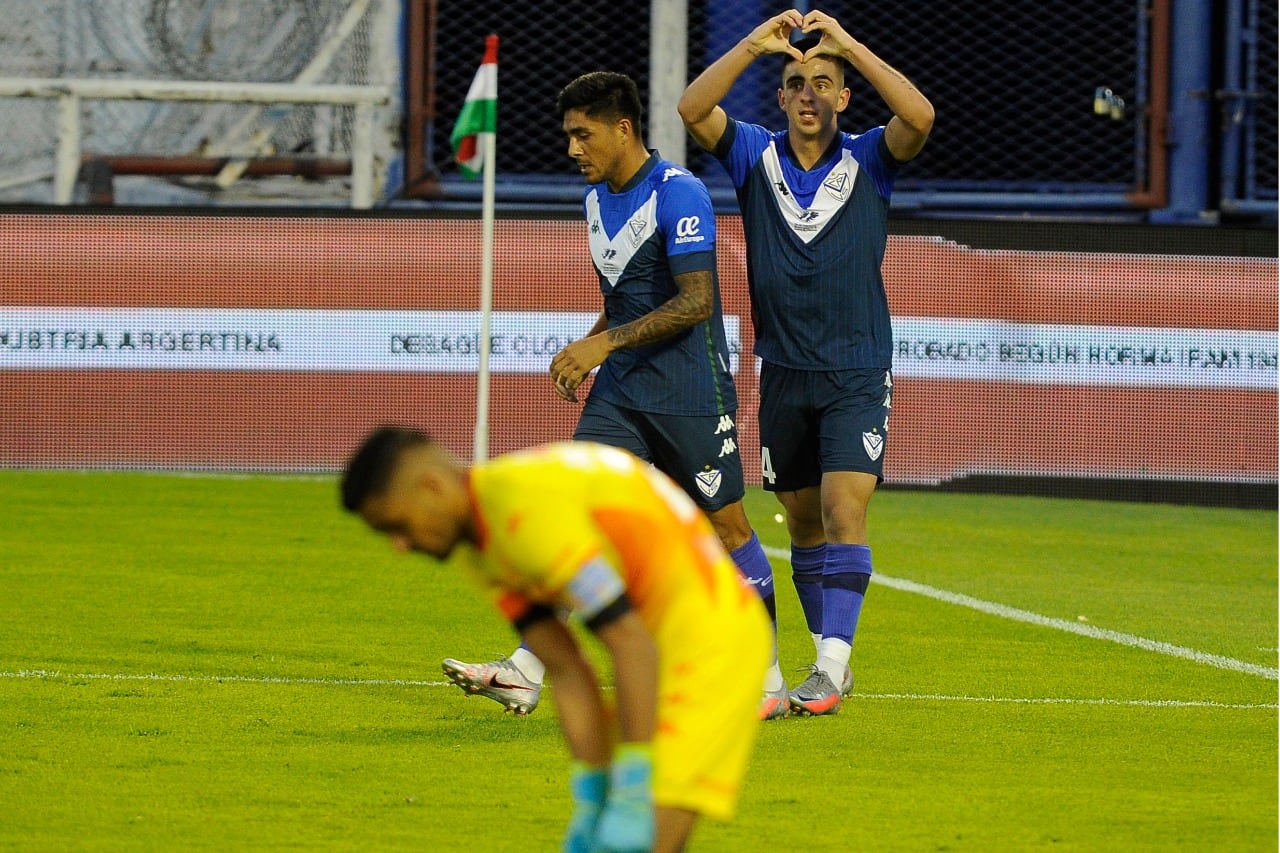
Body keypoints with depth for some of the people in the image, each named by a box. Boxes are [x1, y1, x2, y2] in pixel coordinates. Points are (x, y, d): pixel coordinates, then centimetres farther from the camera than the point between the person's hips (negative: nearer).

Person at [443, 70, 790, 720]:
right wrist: (588, 350, 8)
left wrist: (605, 343, -23)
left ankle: (765, 676, 17)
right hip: (620, 390, 7)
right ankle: (525, 673, -16)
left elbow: (695, 302, -21)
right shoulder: (596, 198, 12)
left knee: (726, 526, 3)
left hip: (690, 392, -7)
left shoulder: (679, 194, -15)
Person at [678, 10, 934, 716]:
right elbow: (692, 109, -13)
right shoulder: (754, 156, 3)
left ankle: (830, 668, -19)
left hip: (857, 375, -3)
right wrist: (755, 45, -21)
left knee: (844, 513, -15)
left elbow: (919, 117, -22)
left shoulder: (868, 162, -2)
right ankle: (833, 656, 22)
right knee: (804, 524, 10)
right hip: (783, 373, 3)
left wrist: (849, 44, -23)